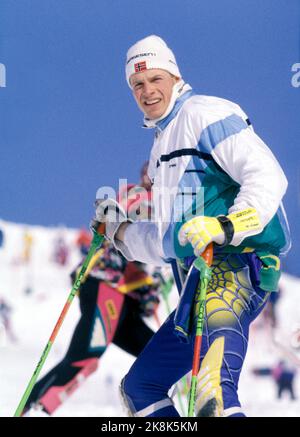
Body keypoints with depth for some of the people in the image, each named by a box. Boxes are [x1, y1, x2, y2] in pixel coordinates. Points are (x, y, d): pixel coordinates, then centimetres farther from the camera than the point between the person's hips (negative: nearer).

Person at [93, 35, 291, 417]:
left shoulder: (204, 114, 0)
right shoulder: (162, 147, 28)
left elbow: (268, 177, -14)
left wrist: (227, 227, -27)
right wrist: (118, 230, 21)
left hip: (234, 267, -11)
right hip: (197, 278, 11)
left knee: (213, 394, -32)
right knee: (140, 387, 16)